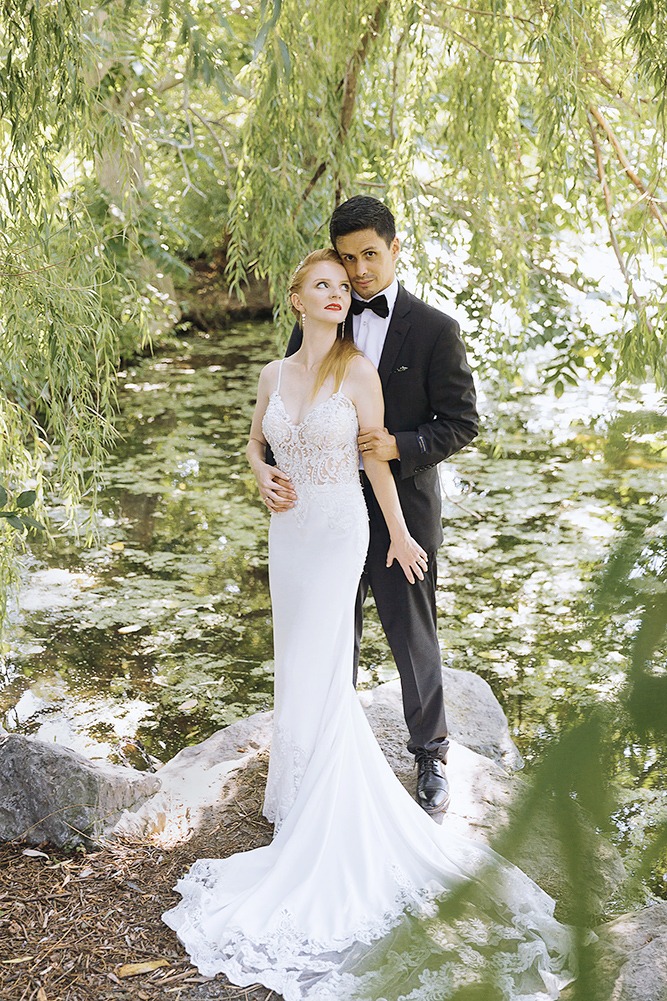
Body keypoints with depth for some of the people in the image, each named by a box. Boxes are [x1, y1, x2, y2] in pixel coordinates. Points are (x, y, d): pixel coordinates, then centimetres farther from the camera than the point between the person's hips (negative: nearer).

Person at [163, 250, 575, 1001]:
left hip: (338, 535, -5)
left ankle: (317, 833, 7)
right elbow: (255, 444, 19)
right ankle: (304, 784, 35)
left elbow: (376, 459, -5)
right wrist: (263, 474, -3)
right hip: (288, 534, 5)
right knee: (298, 666, 15)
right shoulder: (274, 375, 4)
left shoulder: (358, 369, -10)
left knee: (317, 675, -5)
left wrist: (399, 536, -1)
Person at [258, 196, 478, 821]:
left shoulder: (435, 330, -7)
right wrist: (268, 471, -16)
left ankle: (430, 755, 33)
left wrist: (400, 445, -22)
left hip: (402, 512, -3)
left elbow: (461, 423, -6)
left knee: (414, 639, 12)